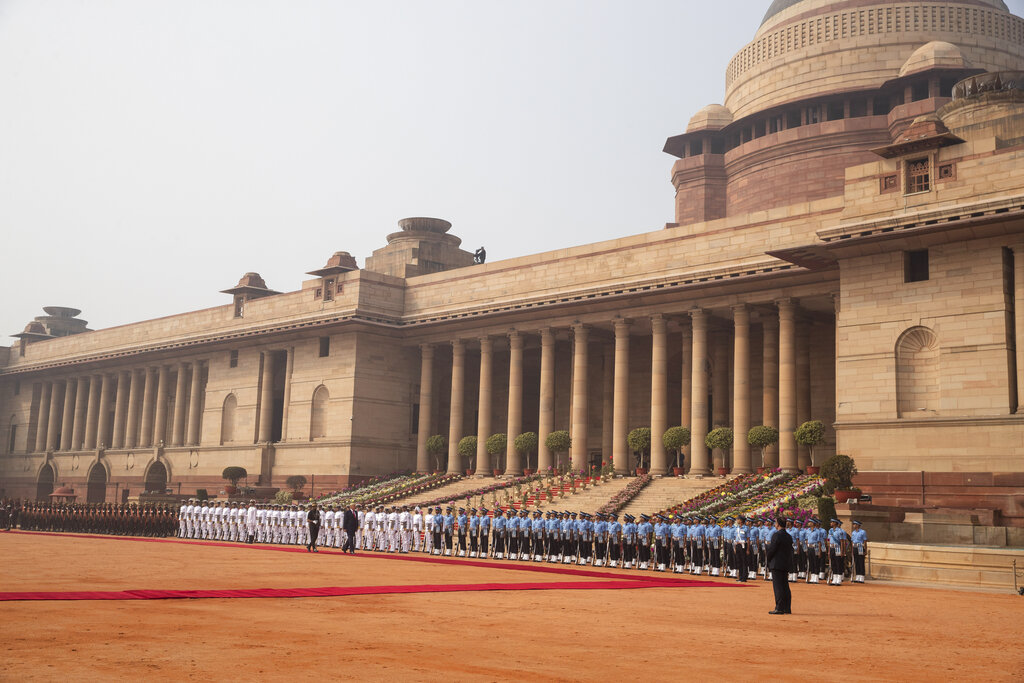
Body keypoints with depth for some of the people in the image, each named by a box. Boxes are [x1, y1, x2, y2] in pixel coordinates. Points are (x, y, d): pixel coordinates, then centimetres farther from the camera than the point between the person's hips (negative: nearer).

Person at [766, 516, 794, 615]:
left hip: (777, 565, -8)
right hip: (786, 565, 8)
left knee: (778, 587, -5)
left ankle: (779, 608, -6)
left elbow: (771, 550, -16)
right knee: (785, 587, 12)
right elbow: (790, 551, 15)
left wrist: (766, 554, 5)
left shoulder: (777, 535, -15)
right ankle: (787, 608, 15)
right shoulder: (789, 536, 11)